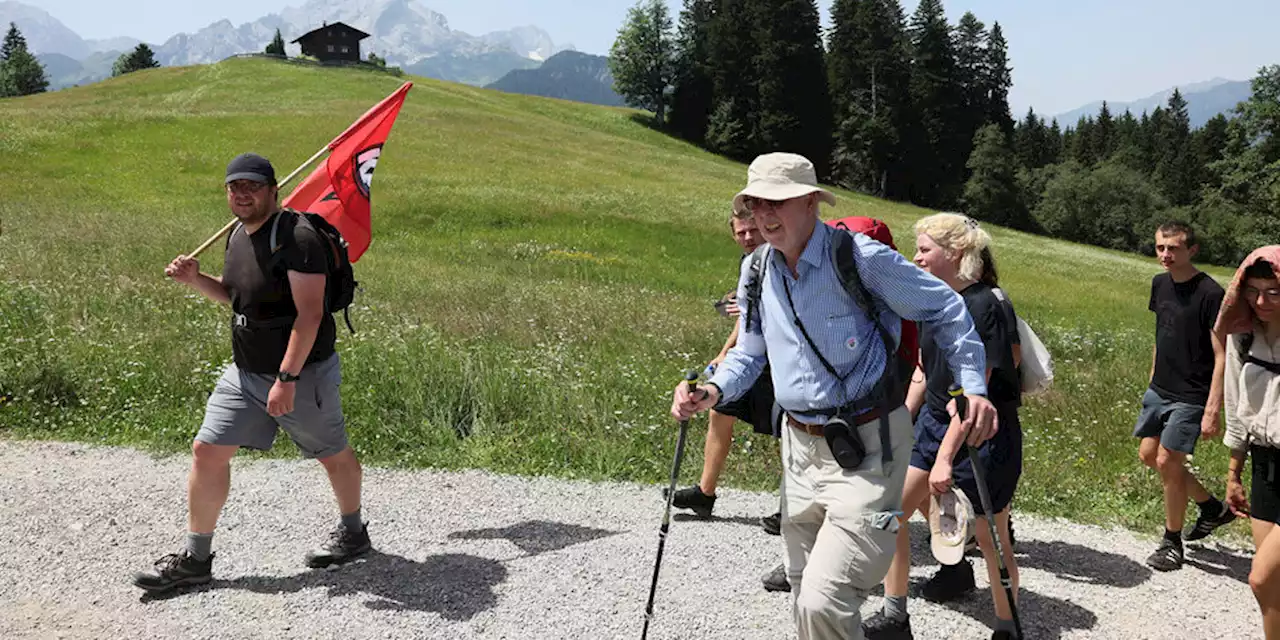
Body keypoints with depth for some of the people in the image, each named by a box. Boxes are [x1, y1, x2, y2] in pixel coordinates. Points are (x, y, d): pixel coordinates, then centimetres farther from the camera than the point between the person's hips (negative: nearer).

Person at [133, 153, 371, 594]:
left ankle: (353, 532, 35)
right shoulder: (238, 235, 7)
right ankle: (195, 559, 14)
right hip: (244, 373, 8)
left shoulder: (297, 238, -20)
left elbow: (309, 314, -25)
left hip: (303, 374, -8)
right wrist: (195, 279, 3)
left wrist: (287, 378, -28)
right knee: (207, 451, 2)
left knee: (333, 454, 11)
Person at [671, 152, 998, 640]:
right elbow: (749, 354, 15)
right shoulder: (756, 271, 5)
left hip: (866, 450, -7)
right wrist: (713, 392, -5)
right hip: (800, 446, 7)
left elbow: (946, 310, -6)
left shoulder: (860, 257, -14)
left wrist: (973, 388, -13)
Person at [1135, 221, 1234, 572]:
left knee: (1167, 462, -6)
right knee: (1148, 455, 12)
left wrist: (1212, 411, -21)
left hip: (1190, 397, -8)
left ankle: (1172, 541, 14)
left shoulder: (1210, 294, -18)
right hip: (1159, 390, 8)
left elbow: (1222, 357, -18)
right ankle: (1213, 508, 32)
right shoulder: (1160, 284, 4)